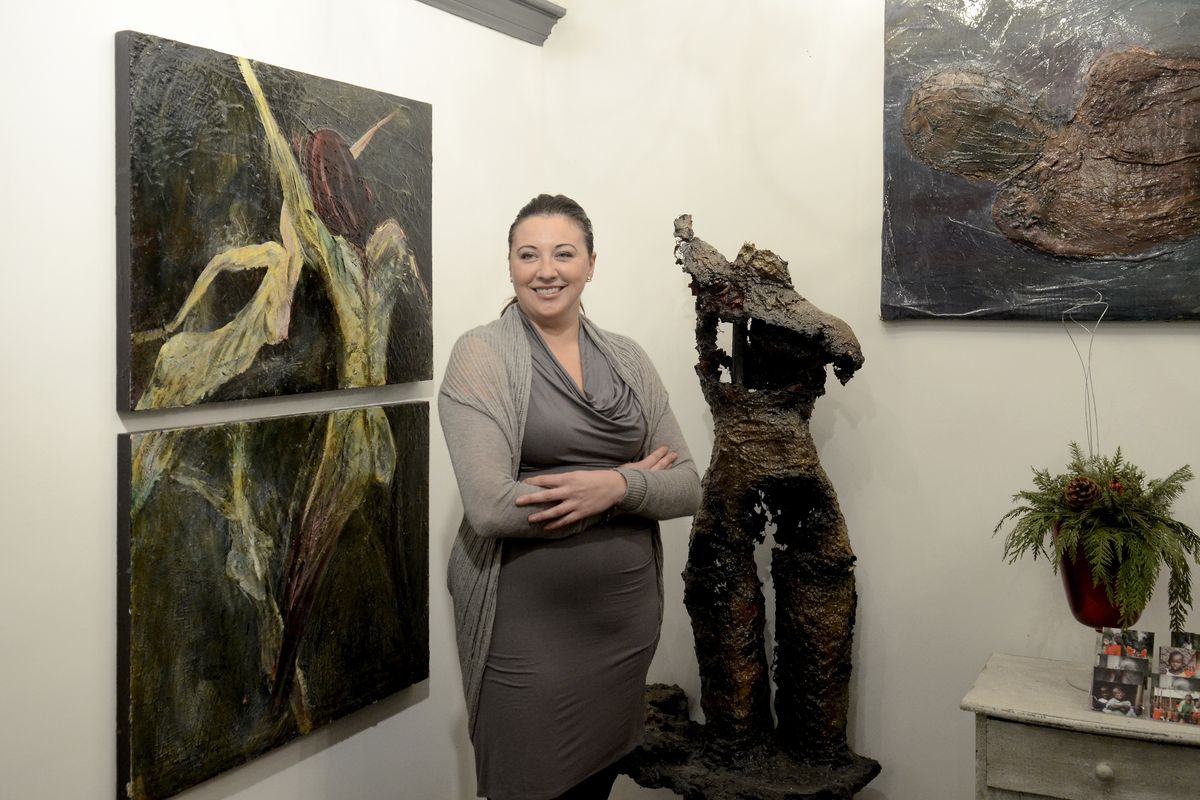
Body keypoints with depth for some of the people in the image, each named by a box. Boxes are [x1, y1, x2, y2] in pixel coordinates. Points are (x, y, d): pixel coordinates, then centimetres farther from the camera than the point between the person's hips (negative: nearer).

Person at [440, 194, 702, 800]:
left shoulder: (628, 359, 6)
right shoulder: (481, 354, -8)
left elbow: (686, 487, 3)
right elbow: (491, 507, -19)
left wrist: (615, 487, -18)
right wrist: (633, 479, -13)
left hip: (627, 616, 5)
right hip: (526, 627, -4)